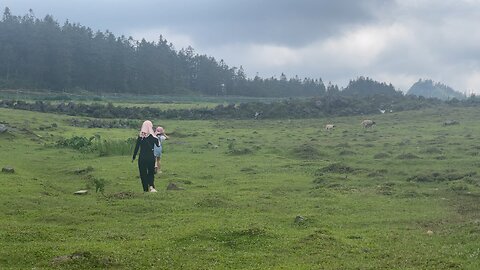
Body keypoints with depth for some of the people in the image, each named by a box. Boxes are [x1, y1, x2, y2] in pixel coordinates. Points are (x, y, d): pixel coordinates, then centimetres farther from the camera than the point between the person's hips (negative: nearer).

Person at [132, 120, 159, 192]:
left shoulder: (140, 136, -5)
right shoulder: (153, 137, -8)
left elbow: (136, 147, -1)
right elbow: (158, 145, 8)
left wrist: (133, 157, 8)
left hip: (142, 157, 0)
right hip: (151, 157, 0)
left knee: (143, 173, 10)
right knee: (151, 172, 14)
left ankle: (146, 189, 8)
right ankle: (151, 186, -7)